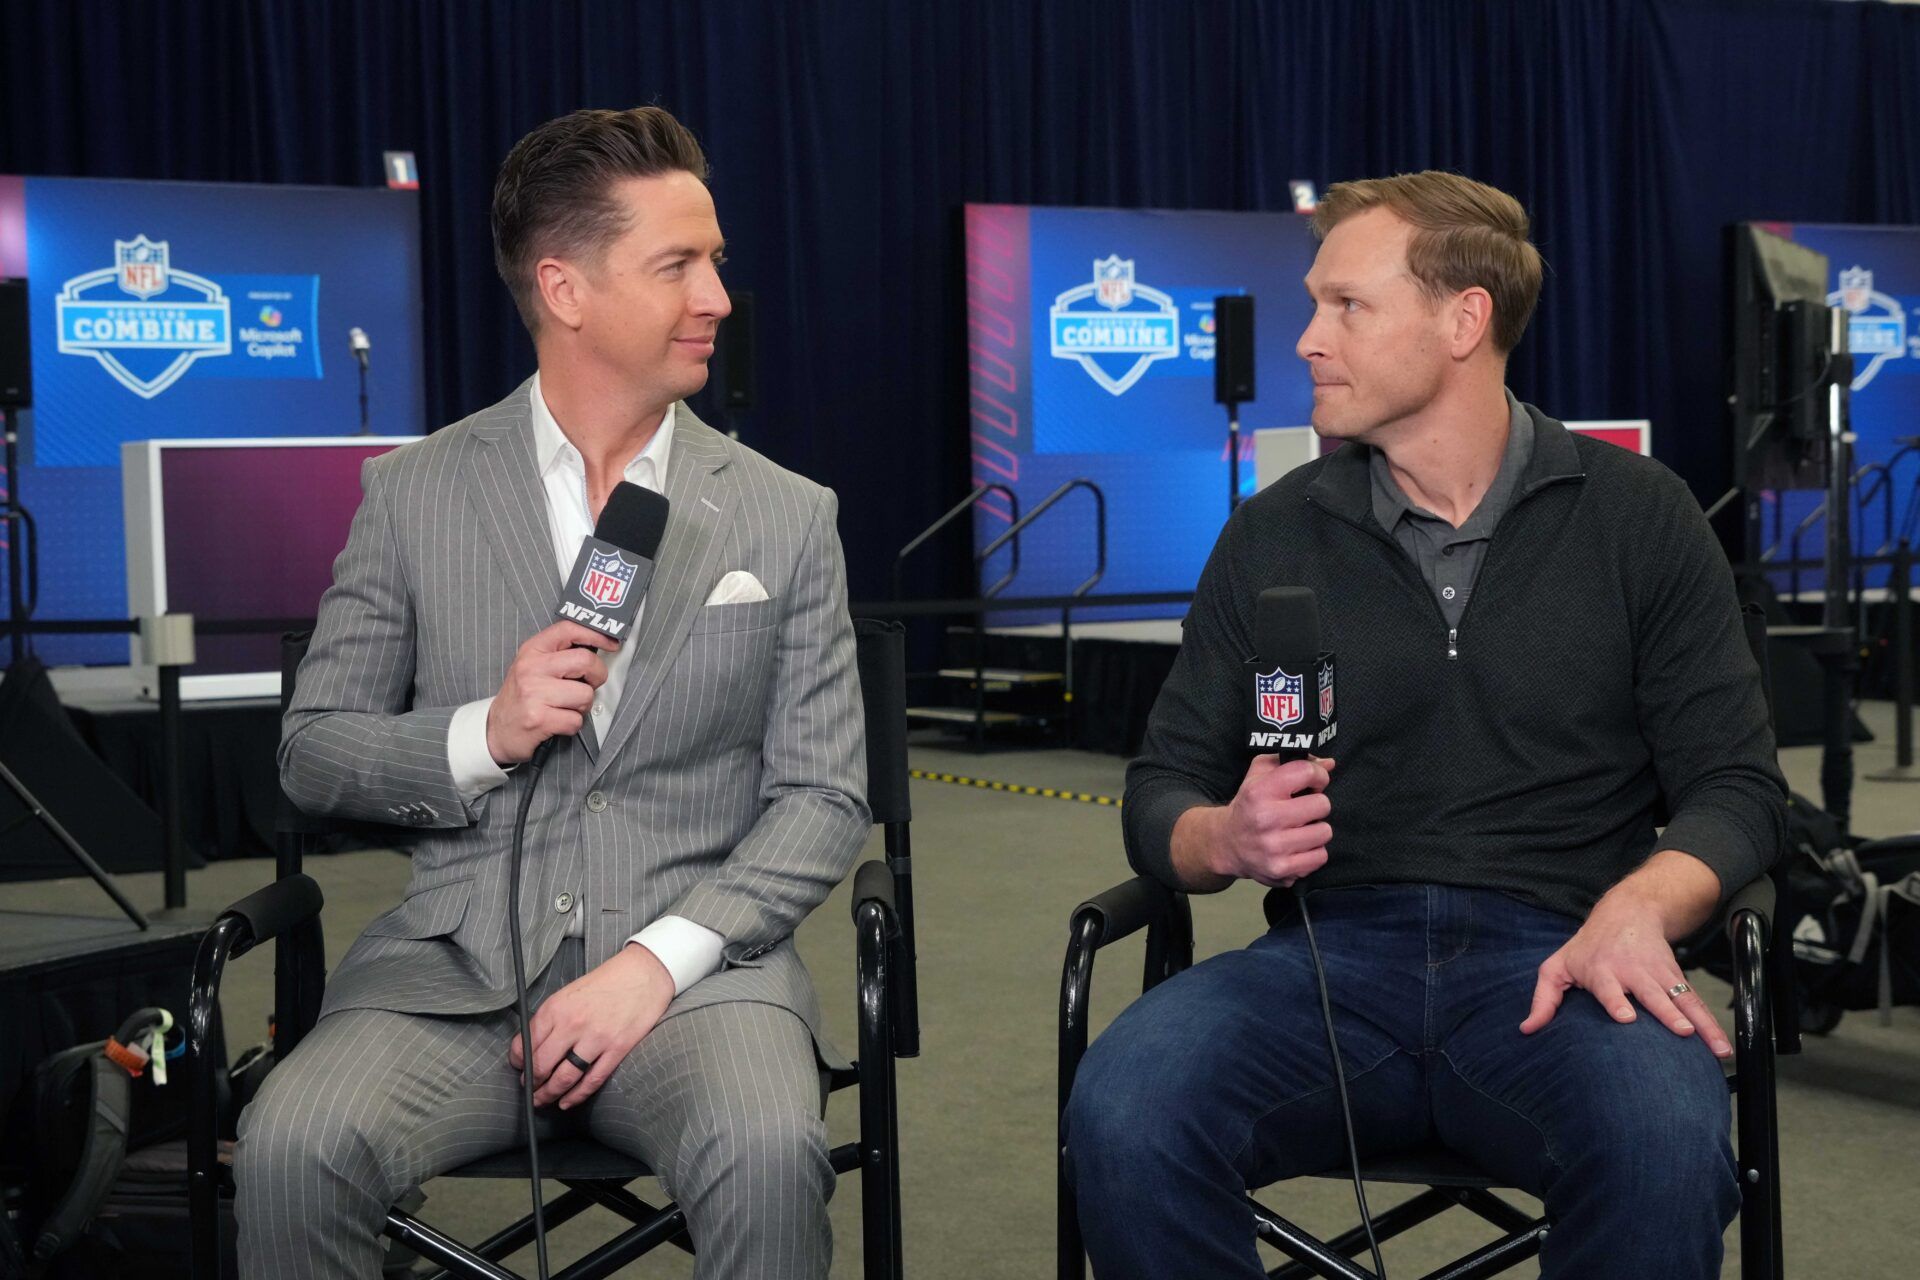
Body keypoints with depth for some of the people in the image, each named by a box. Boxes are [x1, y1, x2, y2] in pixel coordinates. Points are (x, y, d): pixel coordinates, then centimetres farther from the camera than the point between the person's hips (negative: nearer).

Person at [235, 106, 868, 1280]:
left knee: (770, 1158, -33)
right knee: (293, 1151, -29)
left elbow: (826, 800, 3)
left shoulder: (787, 517, 6)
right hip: (457, 966, 1)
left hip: (696, 961, 0)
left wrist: (658, 963, -12)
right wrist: (482, 735, -11)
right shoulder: (415, 494, 7)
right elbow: (313, 753, 10)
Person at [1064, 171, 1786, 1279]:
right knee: (1121, 1117, -30)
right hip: (1330, 953, 2)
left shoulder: (1638, 515, 9)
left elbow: (1737, 785, 7)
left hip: (1550, 958, -1)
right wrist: (1230, 839, -10)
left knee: (1666, 1147, -36)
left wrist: (1635, 909, -15)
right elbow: (1163, 791, 15)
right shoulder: (1274, 536, 13)